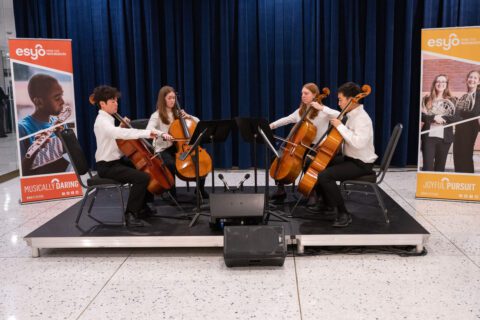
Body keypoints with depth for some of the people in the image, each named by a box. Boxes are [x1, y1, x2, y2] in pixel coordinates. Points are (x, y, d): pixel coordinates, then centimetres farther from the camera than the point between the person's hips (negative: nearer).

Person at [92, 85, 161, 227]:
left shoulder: (108, 120, 13)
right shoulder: (102, 122, -19)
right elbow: (120, 133, -38)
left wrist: (122, 127, 1)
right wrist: (147, 133, -40)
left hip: (117, 161, 11)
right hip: (107, 166, -11)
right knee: (142, 177, -26)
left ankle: (142, 205, 25)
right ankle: (130, 213, -14)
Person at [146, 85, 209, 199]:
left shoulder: (177, 114, 12)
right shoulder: (157, 116, -4)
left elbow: (198, 123, 14)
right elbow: (149, 130, -24)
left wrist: (189, 117, -5)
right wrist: (162, 133, -41)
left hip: (179, 147, 5)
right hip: (164, 149, -5)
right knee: (171, 164, -37)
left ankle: (200, 188, 6)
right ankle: (173, 193, -16)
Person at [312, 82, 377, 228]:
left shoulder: (362, 118, -22)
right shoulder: (352, 115, 8)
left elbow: (359, 142, -36)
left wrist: (340, 126, -28)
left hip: (361, 164, -10)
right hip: (349, 158, 10)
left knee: (324, 176, -27)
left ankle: (344, 214, -14)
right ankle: (329, 203, 28)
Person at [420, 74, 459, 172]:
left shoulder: (451, 101, 7)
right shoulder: (427, 99, 6)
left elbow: (457, 118, -3)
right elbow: (421, 116, -2)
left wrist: (442, 118, -14)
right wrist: (434, 117, -16)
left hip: (444, 137, 1)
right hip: (428, 136, -1)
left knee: (440, 166, 9)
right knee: (428, 166, -8)